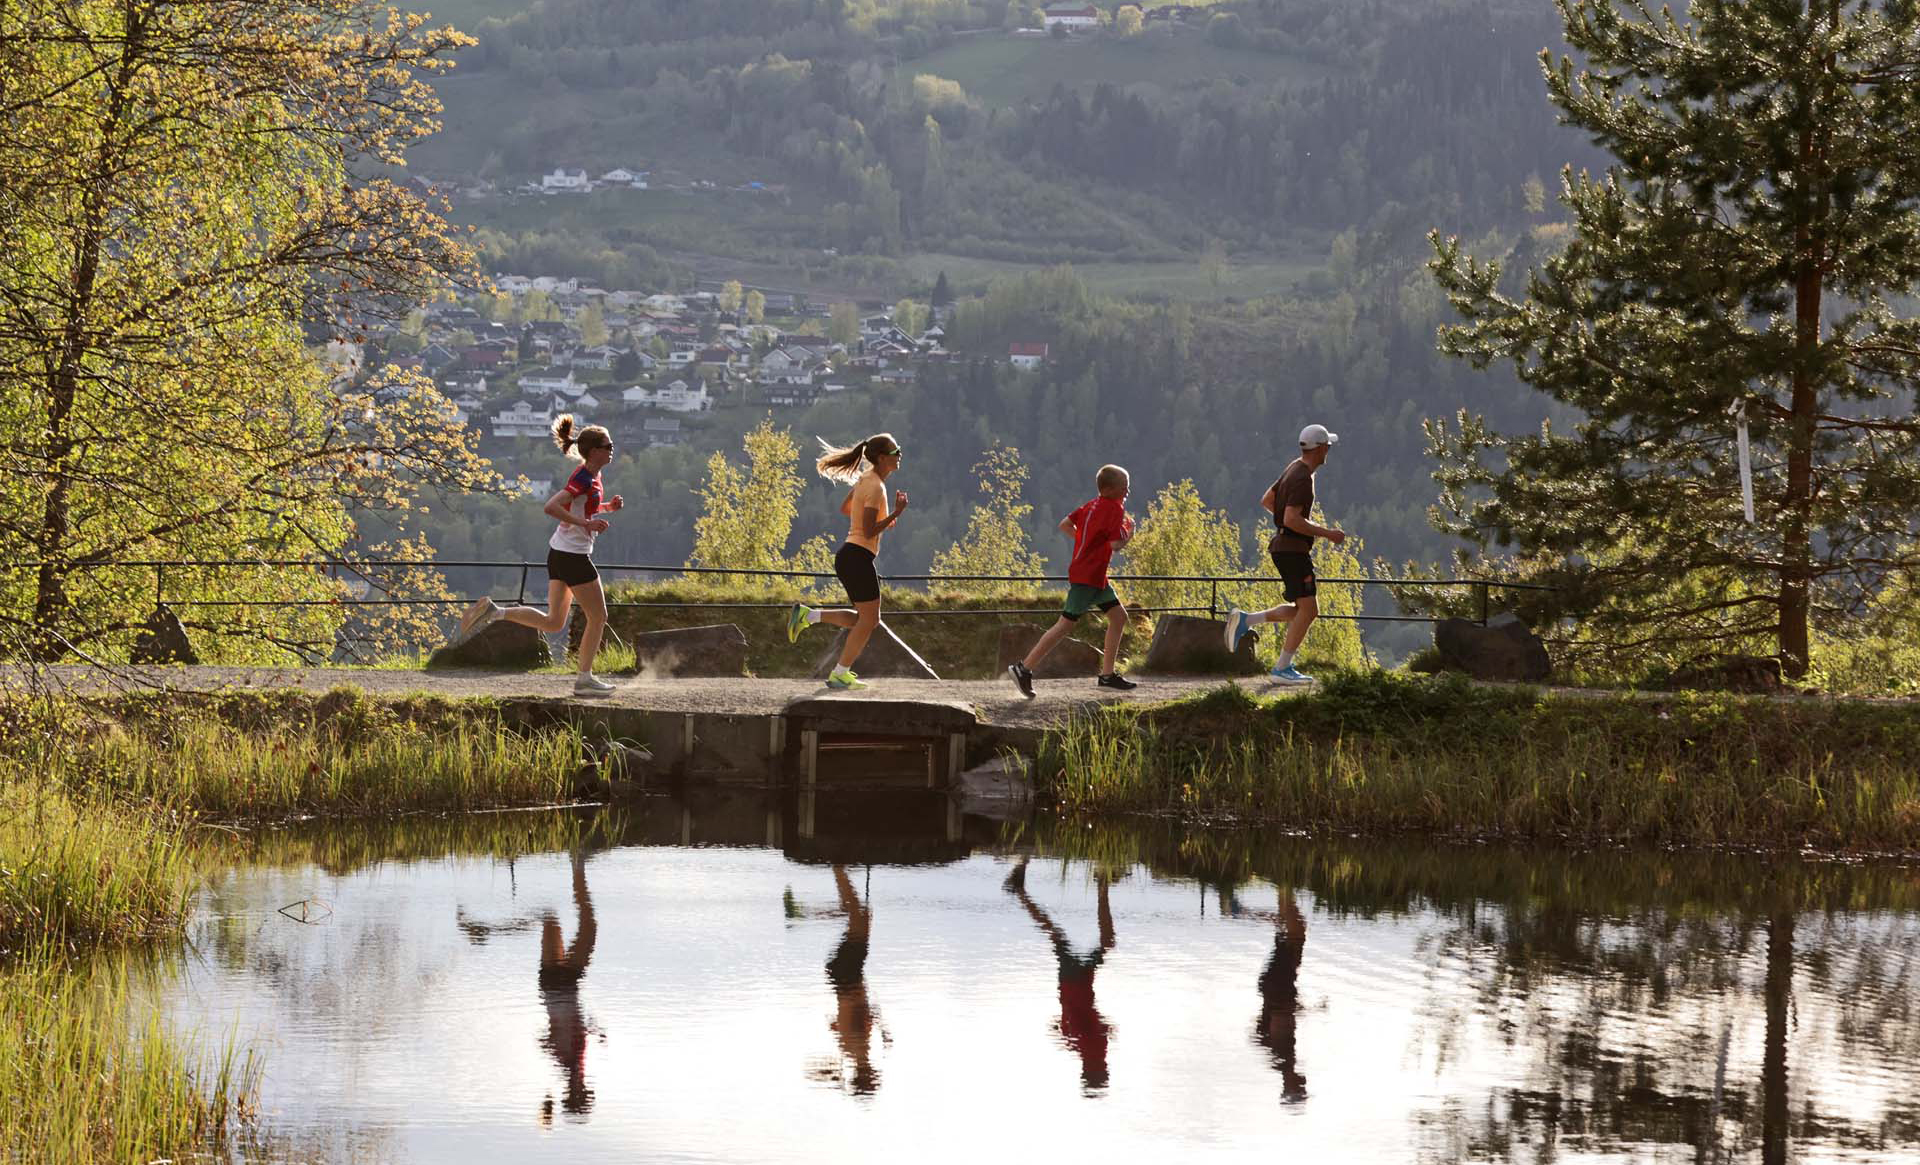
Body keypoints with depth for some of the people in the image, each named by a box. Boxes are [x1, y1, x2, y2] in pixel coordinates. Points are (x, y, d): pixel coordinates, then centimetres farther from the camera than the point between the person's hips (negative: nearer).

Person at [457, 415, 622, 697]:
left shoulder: (591, 476, 11)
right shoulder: (584, 479, -18)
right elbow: (551, 507, -29)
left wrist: (608, 506, 11)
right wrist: (586, 523, -28)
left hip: (560, 554, 9)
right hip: (573, 555, -9)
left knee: (553, 623, 12)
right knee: (597, 617, 3)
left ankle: (495, 611, 4)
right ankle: (584, 679, 9)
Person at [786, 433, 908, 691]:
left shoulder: (866, 478, 11)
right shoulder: (875, 487, -18)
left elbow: (845, 508, 25)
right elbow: (869, 531, -22)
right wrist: (896, 513, -22)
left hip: (852, 556, 10)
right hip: (858, 558, -10)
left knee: (867, 619, 16)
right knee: (868, 620, 1)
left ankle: (807, 615, 13)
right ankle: (839, 675, 7)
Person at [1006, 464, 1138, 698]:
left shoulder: (1092, 505, 12)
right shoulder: (1115, 508, -15)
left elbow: (1065, 525, 14)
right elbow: (1116, 544, -23)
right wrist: (1129, 534, -3)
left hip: (1097, 576, 10)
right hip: (1086, 576, -10)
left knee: (1119, 616, 13)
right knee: (1065, 624, -9)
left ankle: (1108, 674, 15)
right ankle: (1023, 669, -8)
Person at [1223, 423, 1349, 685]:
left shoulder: (1293, 469, 13)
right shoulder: (1303, 479, -18)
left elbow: (1266, 501, 23)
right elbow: (1292, 520, -26)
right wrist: (1326, 533, -19)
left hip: (1284, 545, 10)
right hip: (1293, 548, -10)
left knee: (1302, 610, 13)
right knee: (1307, 608, -9)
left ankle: (1245, 620, 10)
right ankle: (1283, 668, -7)